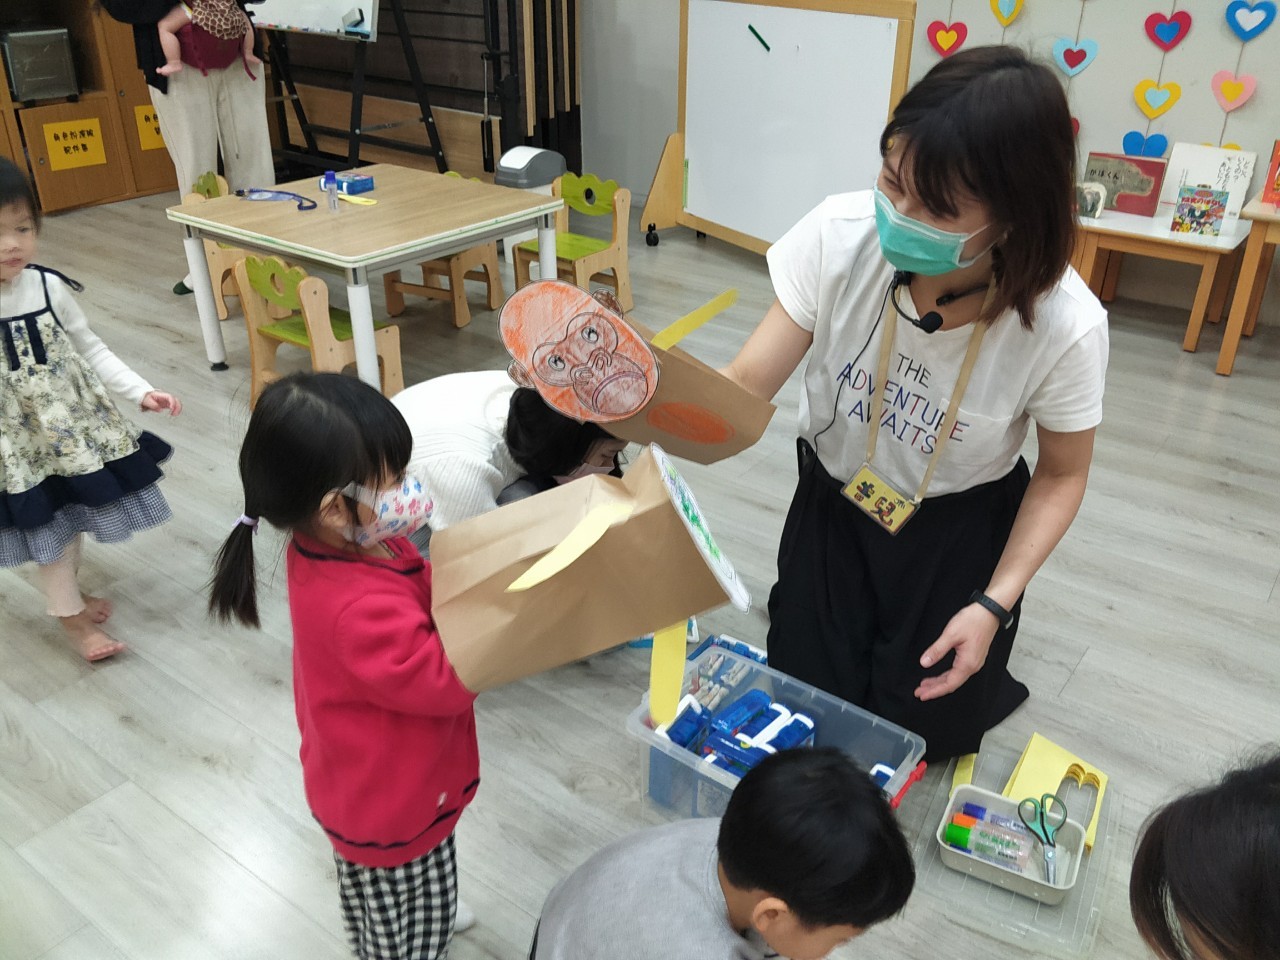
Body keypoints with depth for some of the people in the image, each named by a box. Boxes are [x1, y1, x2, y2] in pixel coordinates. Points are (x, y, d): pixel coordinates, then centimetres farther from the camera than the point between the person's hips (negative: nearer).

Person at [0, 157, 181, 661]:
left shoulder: (49, 286, -8)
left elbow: (90, 349, 2)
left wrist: (141, 392, -5)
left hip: (74, 423, 4)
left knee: (72, 513, 19)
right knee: (47, 523, 9)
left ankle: (68, 592, 43)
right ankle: (71, 615, 28)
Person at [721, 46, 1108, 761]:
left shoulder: (1065, 325, -29)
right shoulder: (840, 234, -28)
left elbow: (1063, 474, -10)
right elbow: (744, 387, -23)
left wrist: (995, 604, -19)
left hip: (961, 527, -1)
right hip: (833, 500, 2)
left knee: (922, 728, 8)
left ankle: (983, 678, 43)